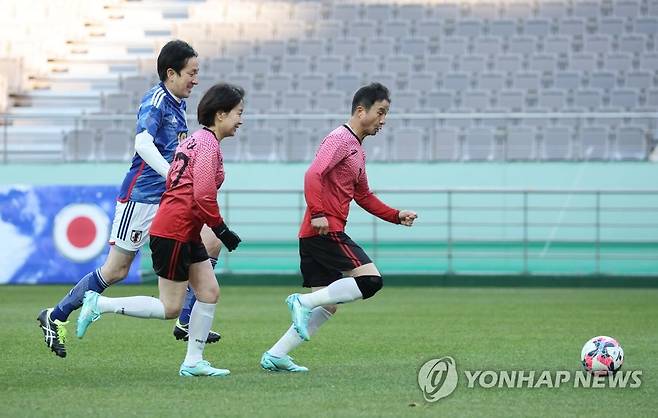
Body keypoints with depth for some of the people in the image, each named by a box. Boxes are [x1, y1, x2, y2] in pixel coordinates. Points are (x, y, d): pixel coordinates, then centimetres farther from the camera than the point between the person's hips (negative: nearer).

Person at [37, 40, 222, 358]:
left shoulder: (178, 104, 12)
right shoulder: (155, 101, -15)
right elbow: (143, 144, -29)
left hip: (169, 198, 8)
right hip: (141, 197, -8)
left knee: (210, 244, -4)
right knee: (116, 270, -4)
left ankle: (187, 323, 1)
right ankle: (55, 317, 11)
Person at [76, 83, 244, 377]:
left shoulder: (194, 140, 16)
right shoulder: (208, 144, -14)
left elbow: (173, 182, 19)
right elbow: (203, 195, -21)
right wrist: (221, 230, -10)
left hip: (186, 234, 10)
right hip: (174, 233, -10)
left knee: (209, 292, 8)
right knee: (170, 308, -5)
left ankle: (193, 362, 12)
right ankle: (99, 304, -1)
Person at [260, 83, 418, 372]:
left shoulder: (357, 150, 23)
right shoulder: (340, 139, -8)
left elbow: (364, 197, 31)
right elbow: (313, 174, -21)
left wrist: (397, 216, 21)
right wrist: (318, 213, -29)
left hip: (316, 234, 10)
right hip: (325, 231, -10)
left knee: (327, 305, 10)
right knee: (371, 279, -16)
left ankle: (275, 356, 8)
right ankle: (303, 302, -15)